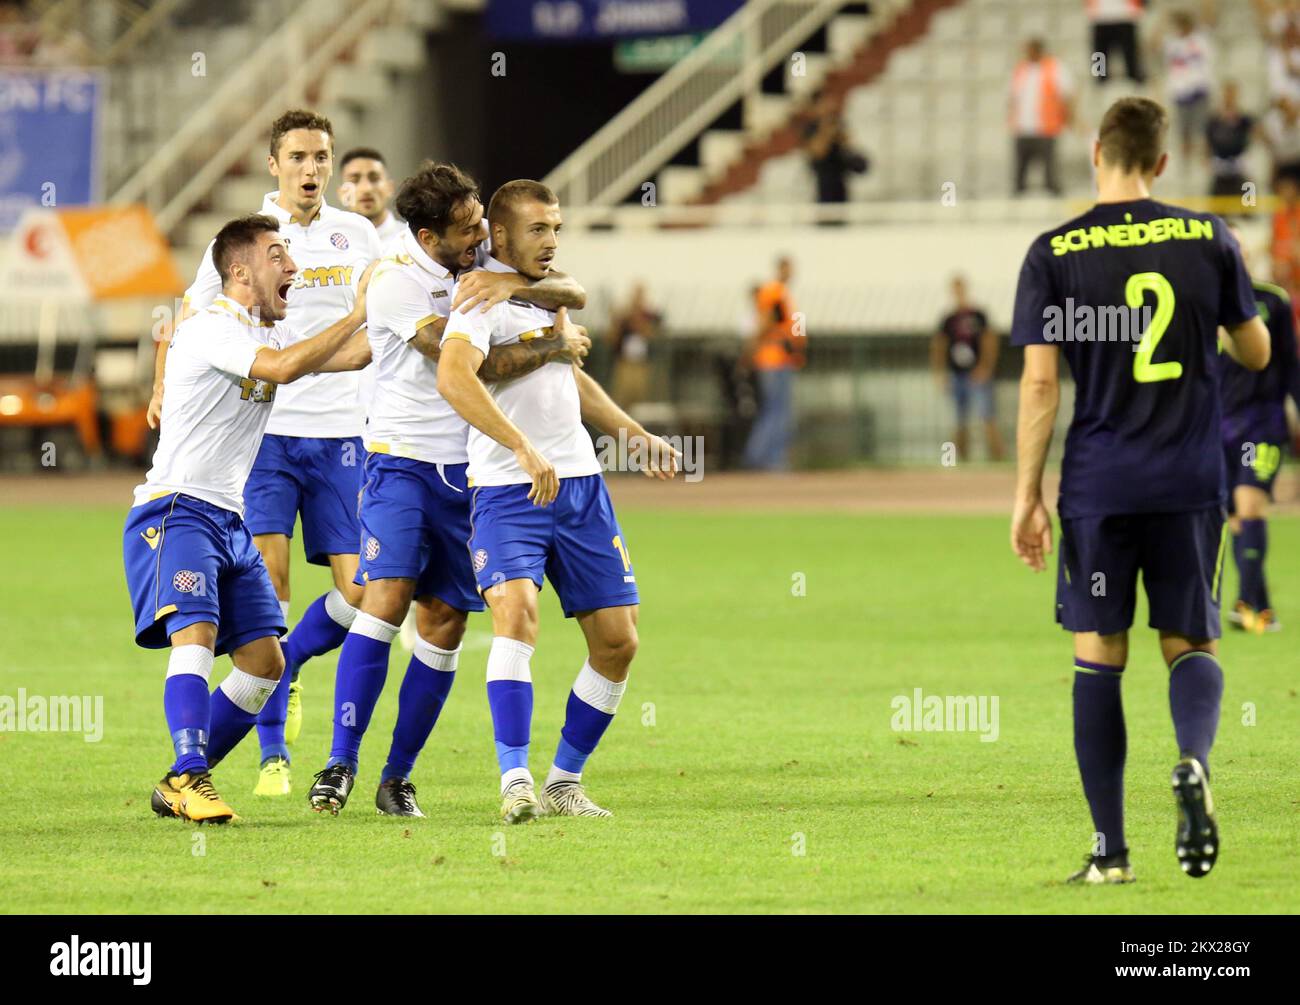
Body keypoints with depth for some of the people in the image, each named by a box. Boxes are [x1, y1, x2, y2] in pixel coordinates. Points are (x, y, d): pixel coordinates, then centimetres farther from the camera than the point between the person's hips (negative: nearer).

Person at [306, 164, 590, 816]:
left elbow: (574, 295, -3)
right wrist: (553, 349, -11)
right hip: (402, 461, -5)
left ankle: (398, 777, 10)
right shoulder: (395, 283, -15)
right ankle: (340, 766, -17)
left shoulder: (484, 264, 4)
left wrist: (513, 286, -22)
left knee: (444, 624, 2)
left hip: (468, 469, 5)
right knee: (386, 597, -20)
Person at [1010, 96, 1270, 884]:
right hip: (1191, 483, 1)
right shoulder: (1209, 240, 1)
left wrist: (1027, 496, 0)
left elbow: (1040, 383, -6)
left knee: (1099, 657, 6)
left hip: (1098, 487, -1)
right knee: (1192, 643, 10)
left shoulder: (1054, 254, -3)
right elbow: (1256, 352, 11)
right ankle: (1195, 760, -23)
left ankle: (1111, 850, 5)